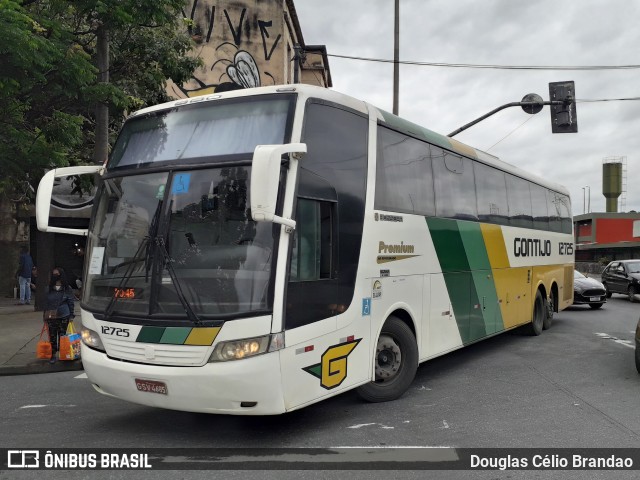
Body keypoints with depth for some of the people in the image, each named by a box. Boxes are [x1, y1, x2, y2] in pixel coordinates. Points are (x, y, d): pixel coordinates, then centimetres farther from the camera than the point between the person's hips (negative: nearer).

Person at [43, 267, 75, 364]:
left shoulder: (67, 288, -1)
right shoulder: (49, 289, 5)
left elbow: (71, 302, 1)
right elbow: (46, 302, 12)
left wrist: (71, 315, -3)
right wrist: (45, 315, 10)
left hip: (63, 316, -2)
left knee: (62, 335, 4)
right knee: (52, 336, 4)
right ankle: (53, 355, 12)